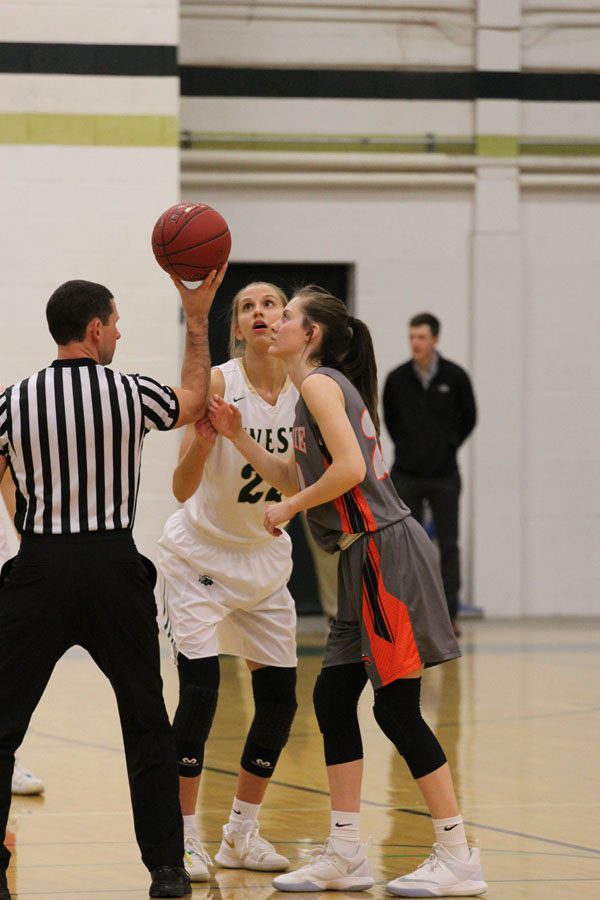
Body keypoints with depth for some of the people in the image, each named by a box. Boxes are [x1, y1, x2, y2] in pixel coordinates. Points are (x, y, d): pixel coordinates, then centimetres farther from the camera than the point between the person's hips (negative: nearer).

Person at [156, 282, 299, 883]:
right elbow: (182, 489, -23)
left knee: (279, 698, 4)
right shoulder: (218, 384, -18)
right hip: (199, 555, -5)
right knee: (200, 687, -14)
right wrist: (204, 439, -41)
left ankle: (241, 834, 19)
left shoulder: (305, 391, -6)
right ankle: (183, 839, -6)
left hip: (264, 557, 5)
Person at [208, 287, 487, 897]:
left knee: (396, 709, -7)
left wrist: (288, 508, -8)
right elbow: (296, 480, 24)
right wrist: (237, 437, 17)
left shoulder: (321, 383, -9)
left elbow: (350, 467, -21)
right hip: (366, 565, 10)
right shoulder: (326, 388, 20)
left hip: (385, 552, -10)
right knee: (332, 698, 10)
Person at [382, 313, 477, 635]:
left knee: (448, 545, 2)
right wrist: (406, 447, 7)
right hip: (406, 476, 1)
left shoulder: (455, 377, -6)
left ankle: (450, 614, 6)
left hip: (444, 475, -1)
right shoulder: (396, 379, -3)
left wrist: (448, 447, 6)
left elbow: (468, 418, 7)